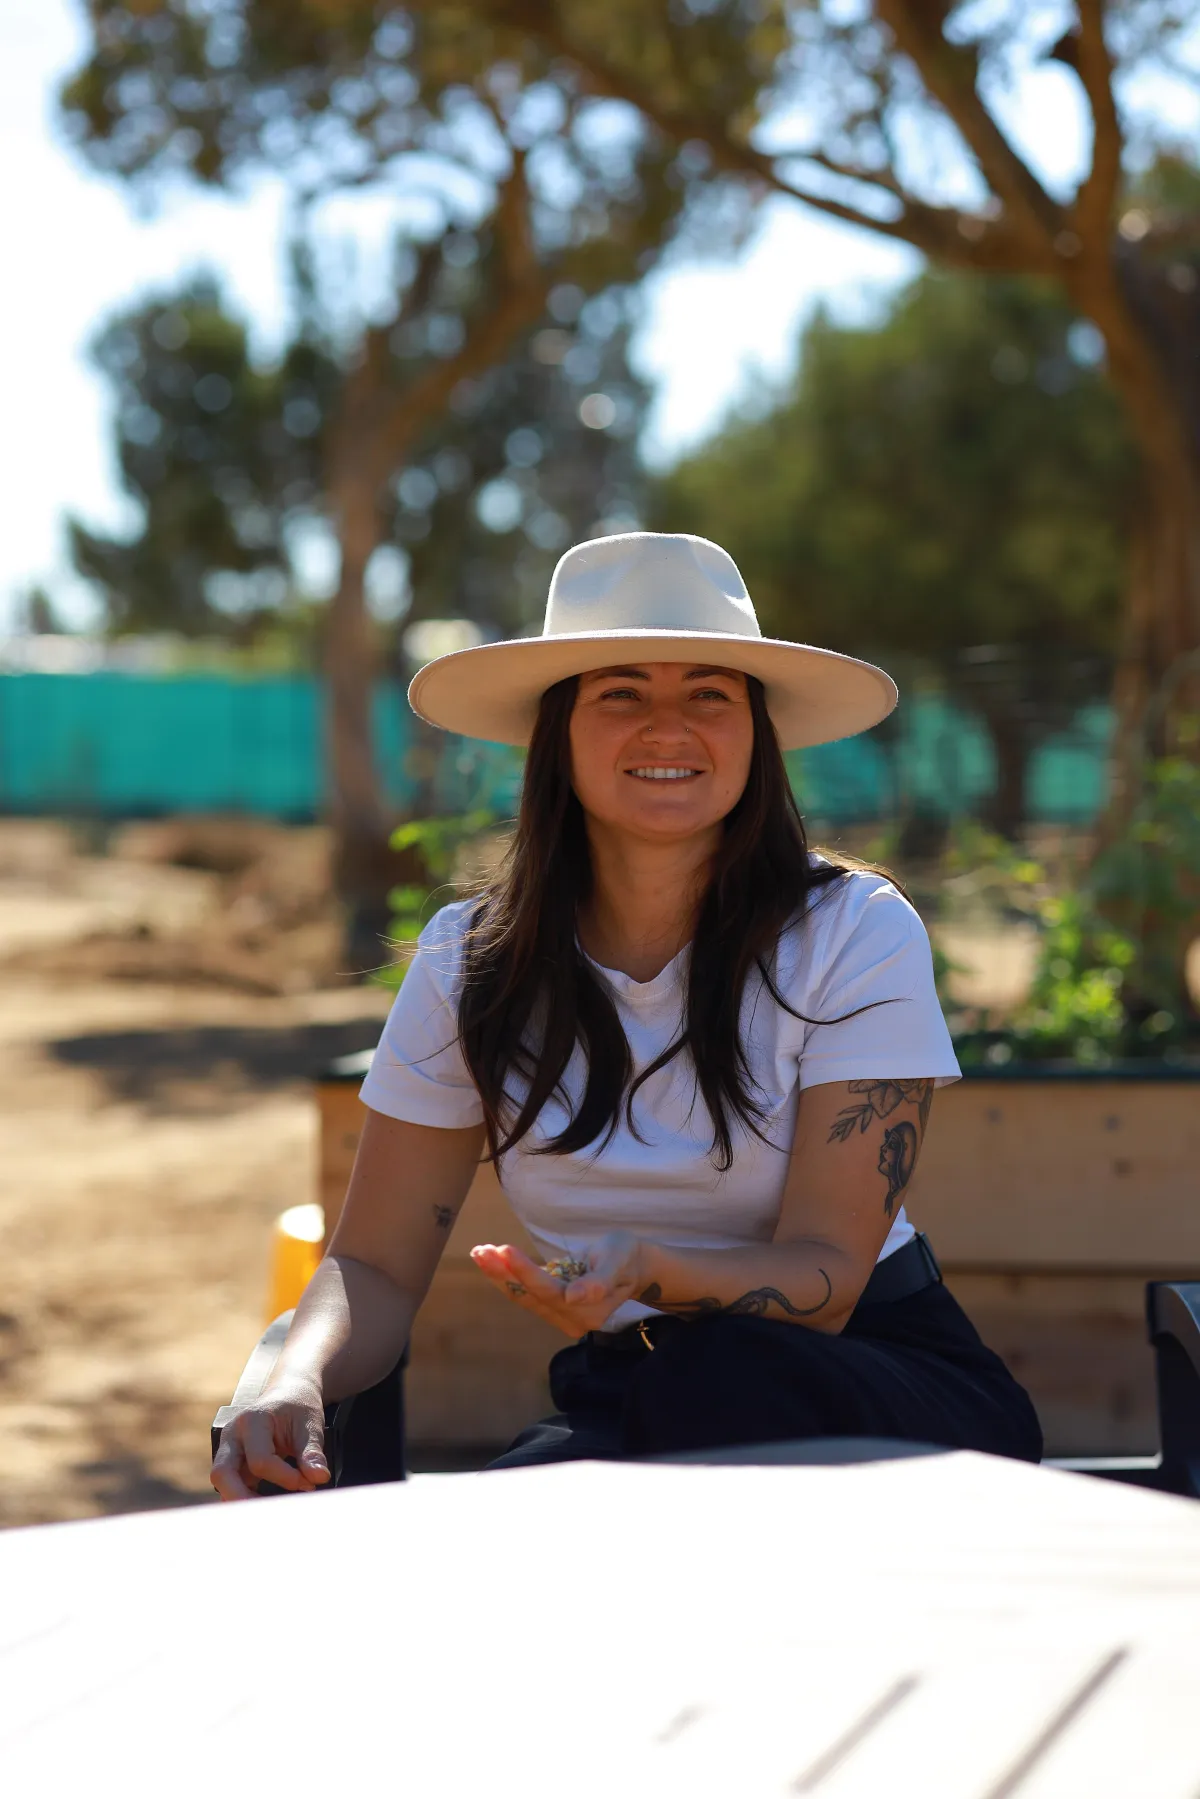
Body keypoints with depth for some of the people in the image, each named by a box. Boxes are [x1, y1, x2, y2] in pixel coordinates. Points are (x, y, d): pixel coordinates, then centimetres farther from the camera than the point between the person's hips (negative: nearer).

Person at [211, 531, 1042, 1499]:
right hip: (622, 1402, 1)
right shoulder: (471, 965, 0)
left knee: (703, 1389, -36)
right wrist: (296, 1385, -22)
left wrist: (646, 1272, -35)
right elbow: (377, 1265, 1)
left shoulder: (857, 934, -9)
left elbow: (824, 1274, -13)